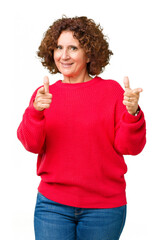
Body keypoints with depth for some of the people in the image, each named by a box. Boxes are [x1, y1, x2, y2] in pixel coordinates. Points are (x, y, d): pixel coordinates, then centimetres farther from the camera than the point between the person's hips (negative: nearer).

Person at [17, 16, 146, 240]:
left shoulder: (111, 90, -1)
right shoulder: (44, 95, 4)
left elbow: (129, 147, -5)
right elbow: (32, 144, -6)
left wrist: (132, 113, -23)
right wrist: (36, 111, -23)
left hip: (104, 207, -1)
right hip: (52, 204, 1)